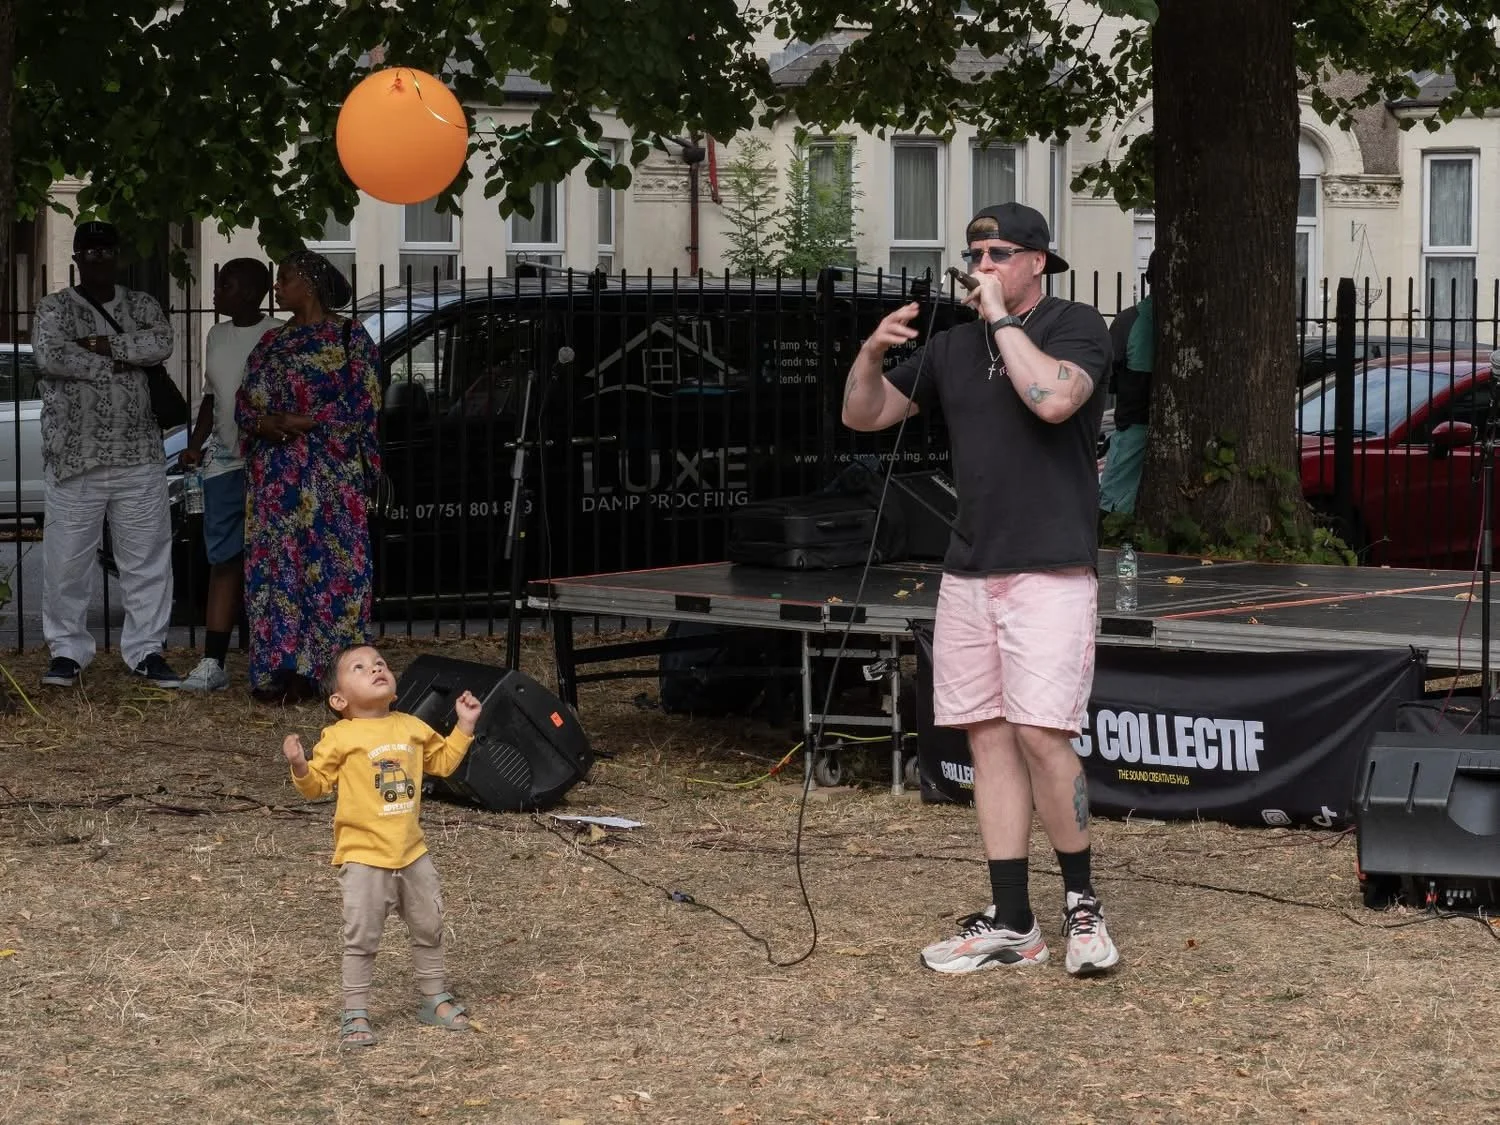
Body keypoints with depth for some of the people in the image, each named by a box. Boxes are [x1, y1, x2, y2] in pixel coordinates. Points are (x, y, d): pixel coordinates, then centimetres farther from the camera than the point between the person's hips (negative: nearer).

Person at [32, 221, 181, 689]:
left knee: (147, 559, 4)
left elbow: (161, 343, -9)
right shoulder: (54, 308, 2)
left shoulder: (141, 305, 11)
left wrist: (103, 344, -15)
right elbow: (48, 356, -16)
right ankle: (68, 651, 10)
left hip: (139, 456, 2)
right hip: (74, 457, -2)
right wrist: (117, 364, -12)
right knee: (67, 561, 0)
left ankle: (147, 650, 11)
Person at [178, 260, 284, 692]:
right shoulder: (217, 336, 15)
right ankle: (212, 663, 3)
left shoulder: (277, 336, -7)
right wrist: (196, 444, 12)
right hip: (224, 464, 6)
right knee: (224, 562, 4)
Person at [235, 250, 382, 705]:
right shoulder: (272, 343, 17)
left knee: (332, 566, -6)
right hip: (275, 477, 5)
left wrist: (303, 422, -13)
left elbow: (362, 405, -7)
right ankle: (279, 671, 3)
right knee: (275, 568, 1)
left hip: (332, 477, -5)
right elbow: (244, 404, 13)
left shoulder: (349, 338, 1)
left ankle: (325, 669, -4)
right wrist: (268, 424, -9)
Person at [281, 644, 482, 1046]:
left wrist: (464, 726, 13)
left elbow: (443, 760, 20)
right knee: (361, 939, -2)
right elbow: (317, 783, -9)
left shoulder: (412, 727, 6)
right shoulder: (340, 737, -9)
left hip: (412, 853, 5)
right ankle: (355, 1014, 8)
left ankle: (436, 999, 31)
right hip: (363, 858, -5)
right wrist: (300, 767, -28)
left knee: (429, 929, 16)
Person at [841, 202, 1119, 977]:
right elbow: (863, 415, 17)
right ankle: (1011, 924, 9)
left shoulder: (1076, 327, -2)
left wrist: (1001, 316, -14)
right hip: (968, 572, 6)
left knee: (1040, 733, -14)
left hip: (1050, 570, -6)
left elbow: (1053, 398, -22)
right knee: (988, 737, 5)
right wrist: (873, 352, -3)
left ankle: (1081, 900, 3)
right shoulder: (953, 345, 16)